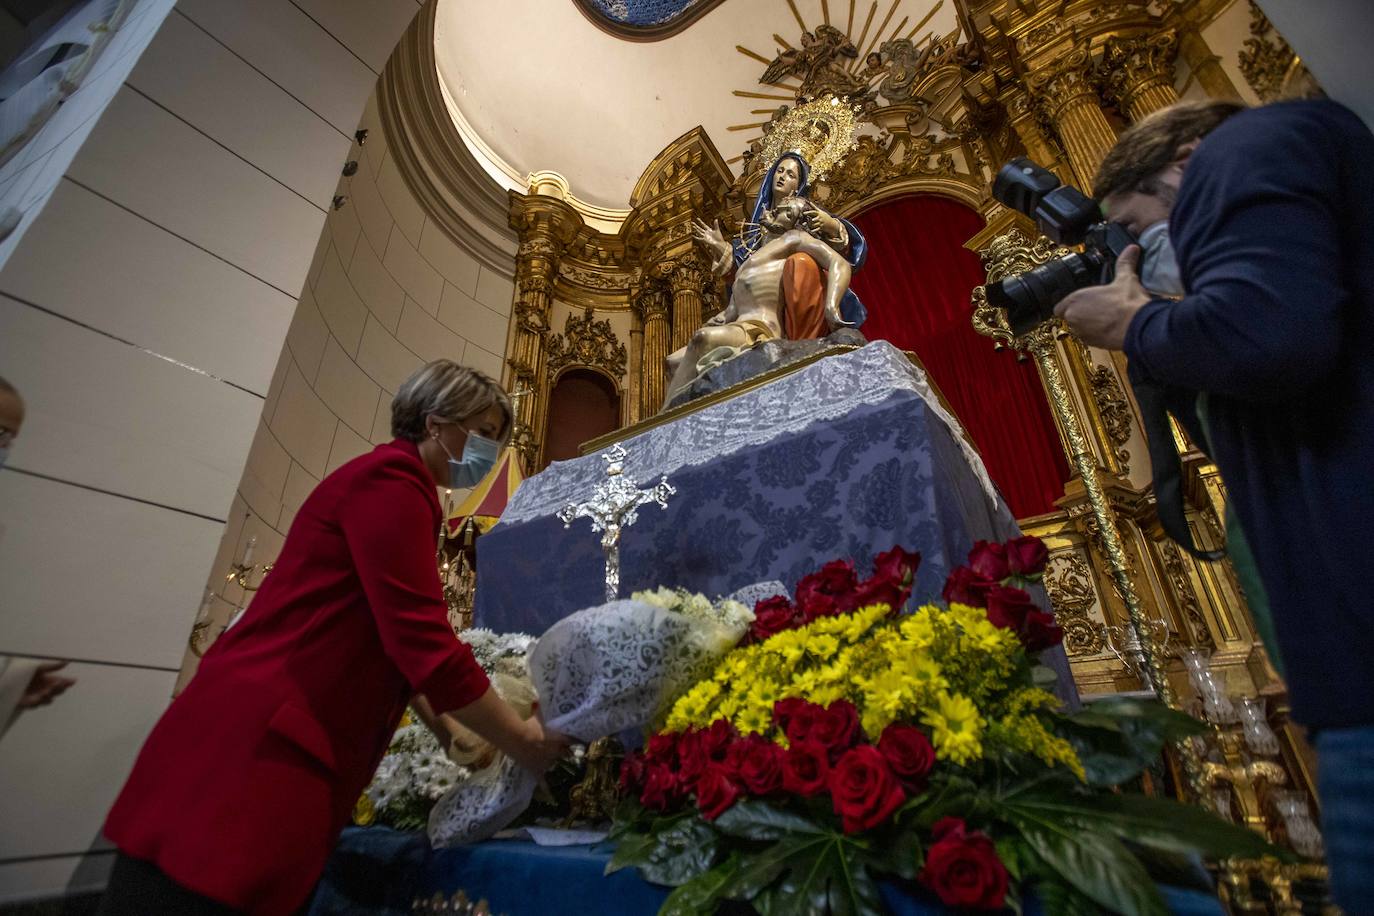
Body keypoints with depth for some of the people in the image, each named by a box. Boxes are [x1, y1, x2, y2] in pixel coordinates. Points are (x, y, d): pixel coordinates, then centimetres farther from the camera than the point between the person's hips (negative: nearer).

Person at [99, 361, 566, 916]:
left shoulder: (385, 484, 18)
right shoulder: (389, 480, -15)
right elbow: (422, 643, -21)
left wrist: (451, 735, 20)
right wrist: (524, 741, -10)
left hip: (269, 751, 10)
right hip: (251, 755, -10)